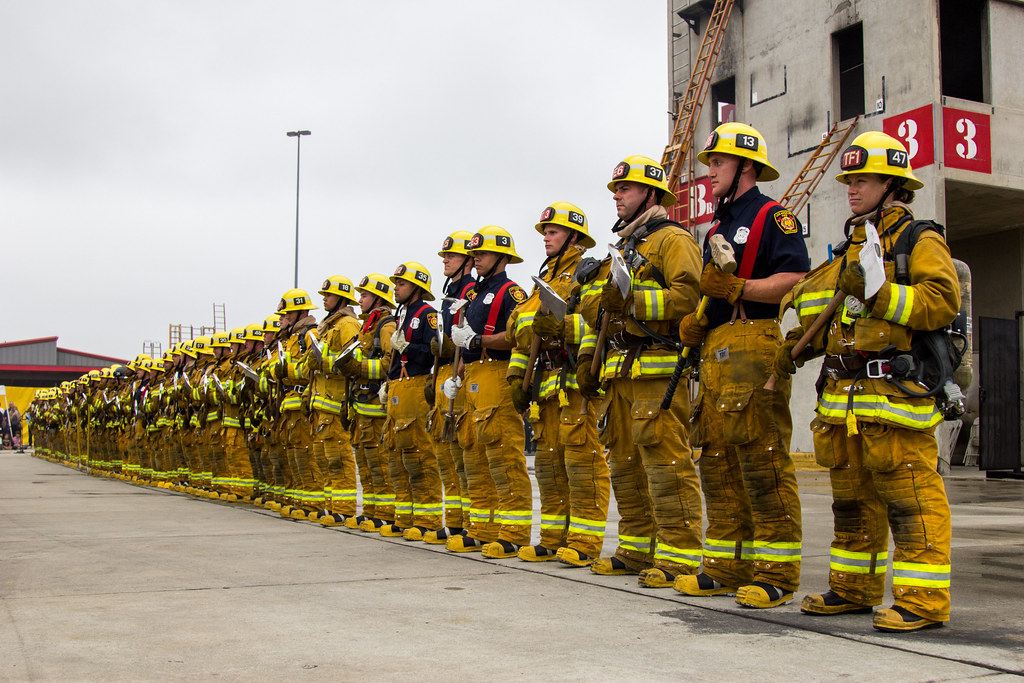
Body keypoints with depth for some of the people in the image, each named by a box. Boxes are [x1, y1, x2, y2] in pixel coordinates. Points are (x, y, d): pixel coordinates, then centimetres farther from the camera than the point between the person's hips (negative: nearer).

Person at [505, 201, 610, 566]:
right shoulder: (544, 280, 26)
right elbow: (521, 332, 27)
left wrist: (563, 325, -27)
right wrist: (517, 376, 20)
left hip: (575, 378, -9)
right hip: (544, 381, 9)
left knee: (581, 454, -10)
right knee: (549, 458, 10)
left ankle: (585, 542, -6)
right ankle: (554, 537, 16)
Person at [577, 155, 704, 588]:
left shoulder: (672, 239, -2)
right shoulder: (622, 247, 27)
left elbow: (688, 296, -17)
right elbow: (597, 306, 29)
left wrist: (632, 301, -22)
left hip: (658, 370, -9)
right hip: (619, 372, 10)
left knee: (666, 462, -11)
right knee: (625, 463, 11)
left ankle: (679, 557, -8)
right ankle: (637, 549, 20)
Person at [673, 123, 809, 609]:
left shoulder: (773, 217, -2)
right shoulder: (719, 227, 25)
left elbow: (796, 280, -14)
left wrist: (736, 287, -19)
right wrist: (692, 323, 9)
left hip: (755, 346, -9)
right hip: (715, 351, 9)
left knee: (763, 460, -10)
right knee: (718, 463, 8)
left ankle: (777, 574, -5)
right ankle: (726, 567, 15)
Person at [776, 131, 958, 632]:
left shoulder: (921, 242, 0)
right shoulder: (848, 250, 24)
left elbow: (942, 302, -14)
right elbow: (823, 314, 26)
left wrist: (879, 294, -21)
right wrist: (795, 347, 9)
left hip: (897, 391, -8)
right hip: (844, 398, 8)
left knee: (910, 496, -9)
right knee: (852, 496, 13)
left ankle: (923, 599, -3)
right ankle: (854, 587, 22)